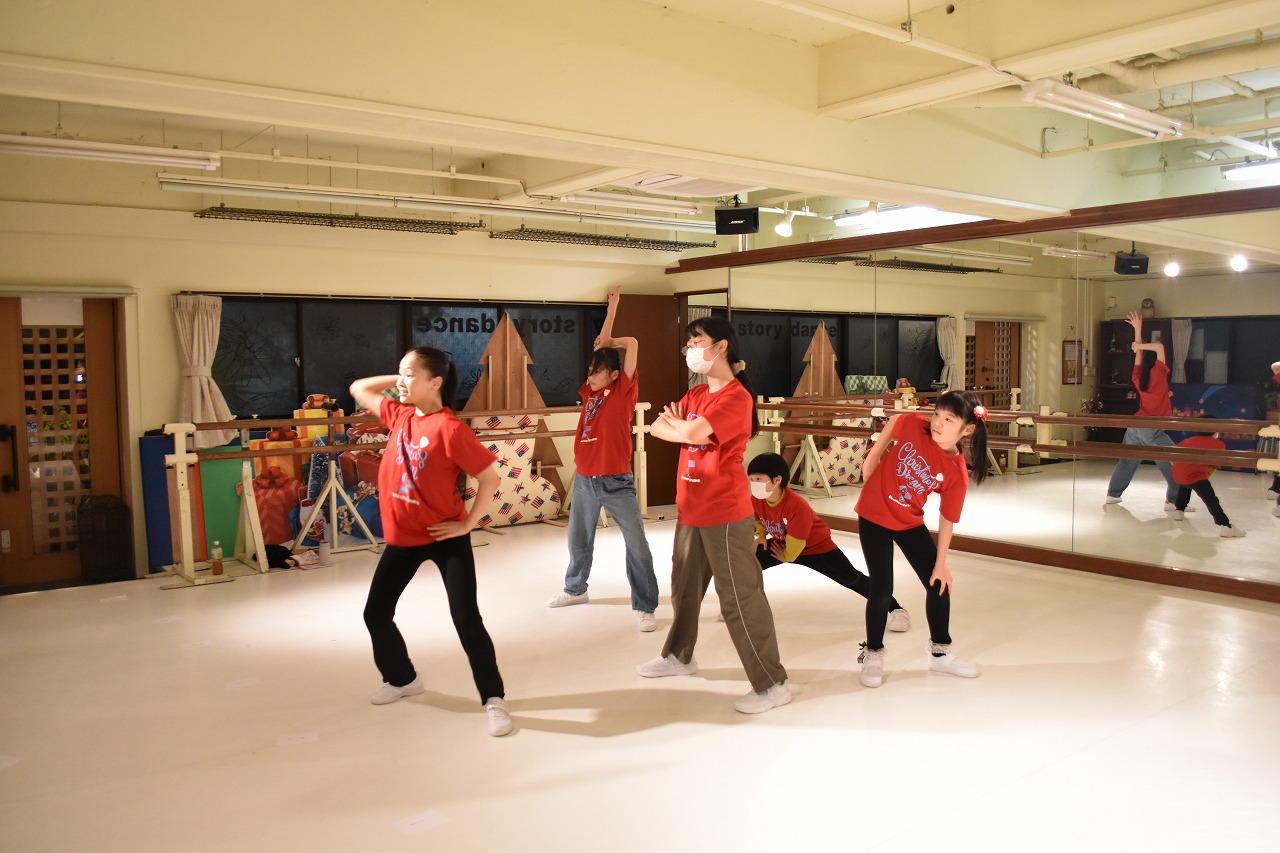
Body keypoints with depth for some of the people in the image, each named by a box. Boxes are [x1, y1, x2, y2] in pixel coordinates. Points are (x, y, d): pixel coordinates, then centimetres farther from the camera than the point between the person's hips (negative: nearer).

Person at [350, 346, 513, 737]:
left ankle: (493, 699, 8)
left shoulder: (450, 428, -21)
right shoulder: (399, 415, 0)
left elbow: (490, 477, -18)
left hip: (445, 537, -7)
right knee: (376, 613, 14)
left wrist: (468, 523, -15)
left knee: (467, 620, -6)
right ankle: (401, 678, 38)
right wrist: (398, 380, 2)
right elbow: (358, 389, 15)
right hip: (402, 536, 7)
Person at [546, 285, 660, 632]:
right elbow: (601, 348, 15)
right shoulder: (590, 392, 8)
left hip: (616, 482, -6)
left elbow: (632, 344, -11)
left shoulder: (624, 392, -6)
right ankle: (575, 589, 38)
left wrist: (609, 341, 8)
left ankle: (645, 607, 2)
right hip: (584, 480, 6)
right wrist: (611, 308, 18)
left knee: (636, 544, -4)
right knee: (578, 540, 18)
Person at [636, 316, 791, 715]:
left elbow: (693, 432, -28)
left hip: (726, 514, -9)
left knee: (740, 597, -5)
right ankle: (679, 655, 42)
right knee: (684, 587, 22)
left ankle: (772, 684, 5)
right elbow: (657, 427, 6)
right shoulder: (695, 395, 12)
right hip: (691, 510, 9)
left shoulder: (737, 397, -17)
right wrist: (682, 426, -13)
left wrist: (676, 425, -7)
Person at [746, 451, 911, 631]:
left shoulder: (796, 505, -39)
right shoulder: (756, 500, -19)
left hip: (816, 547, -6)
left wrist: (787, 557, -13)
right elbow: (754, 518, 7)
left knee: (851, 578, -8)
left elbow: (796, 542, -30)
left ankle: (895, 608, 1)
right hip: (781, 544, 6)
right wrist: (761, 535, -7)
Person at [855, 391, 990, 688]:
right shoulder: (911, 423, -22)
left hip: (910, 523, 2)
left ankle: (940, 653, 29)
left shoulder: (957, 474, -19)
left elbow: (947, 519, -10)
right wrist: (869, 474, 3)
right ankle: (872, 655, 17)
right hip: (874, 517, -2)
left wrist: (941, 562, -5)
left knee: (939, 583, 6)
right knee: (882, 590, -4)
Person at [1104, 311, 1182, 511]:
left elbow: (1139, 354, 17)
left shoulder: (1139, 377, 6)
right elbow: (1159, 347, -13)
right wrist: (1139, 345, -3)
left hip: (1135, 427, 7)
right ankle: (1173, 501, -5)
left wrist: (1137, 329, 19)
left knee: (1127, 461, 17)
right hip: (1153, 430, -7)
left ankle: (1112, 495, 19)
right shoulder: (1158, 374, -9)